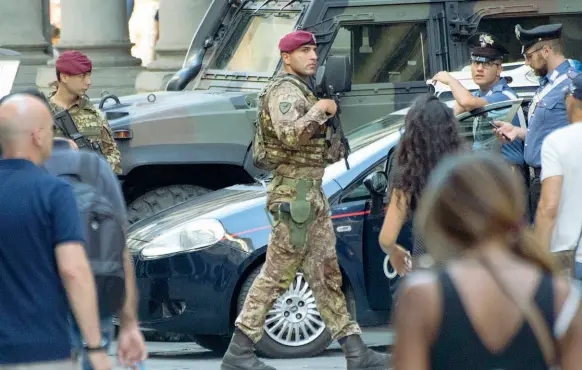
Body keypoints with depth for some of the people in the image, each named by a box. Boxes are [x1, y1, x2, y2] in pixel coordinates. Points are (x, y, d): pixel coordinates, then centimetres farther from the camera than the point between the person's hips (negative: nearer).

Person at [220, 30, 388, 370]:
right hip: (294, 194, -10)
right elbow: (290, 134, -29)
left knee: (327, 274, 9)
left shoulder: (303, 91, 18)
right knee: (277, 275, -8)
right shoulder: (285, 90, -12)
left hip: (313, 194, 10)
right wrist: (321, 109, -19)